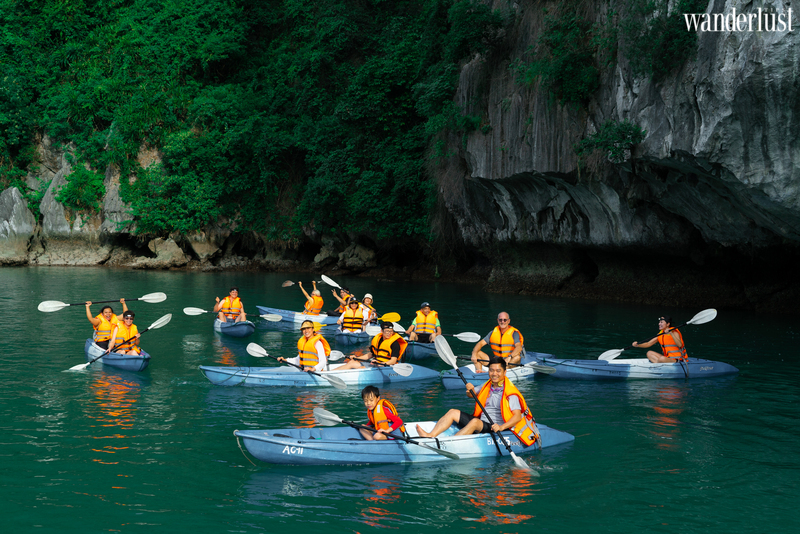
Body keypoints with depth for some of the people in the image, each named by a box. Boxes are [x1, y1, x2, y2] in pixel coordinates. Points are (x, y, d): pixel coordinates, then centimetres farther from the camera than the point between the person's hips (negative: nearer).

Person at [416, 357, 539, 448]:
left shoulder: (510, 393, -12)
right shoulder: (487, 387, 10)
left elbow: (518, 416, -21)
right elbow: (472, 395, 26)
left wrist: (502, 427, -36)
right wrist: (470, 390, 0)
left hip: (494, 428, -8)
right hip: (480, 423, 8)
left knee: (475, 422, -36)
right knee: (453, 412, -3)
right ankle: (430, 436, -23)